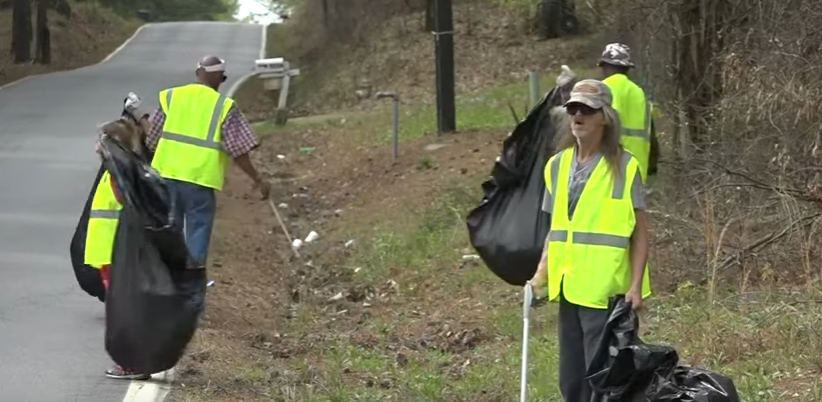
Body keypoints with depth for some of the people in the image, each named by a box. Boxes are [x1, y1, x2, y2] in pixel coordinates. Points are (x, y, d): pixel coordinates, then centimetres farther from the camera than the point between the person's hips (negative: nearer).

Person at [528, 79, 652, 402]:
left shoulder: (624, 167, -6)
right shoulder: (557, 165, 9)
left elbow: (640, 232, -5)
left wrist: (636, 285, -12)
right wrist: (542, 273, 7)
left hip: (606, 291, -6)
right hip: (568, 288, 6)